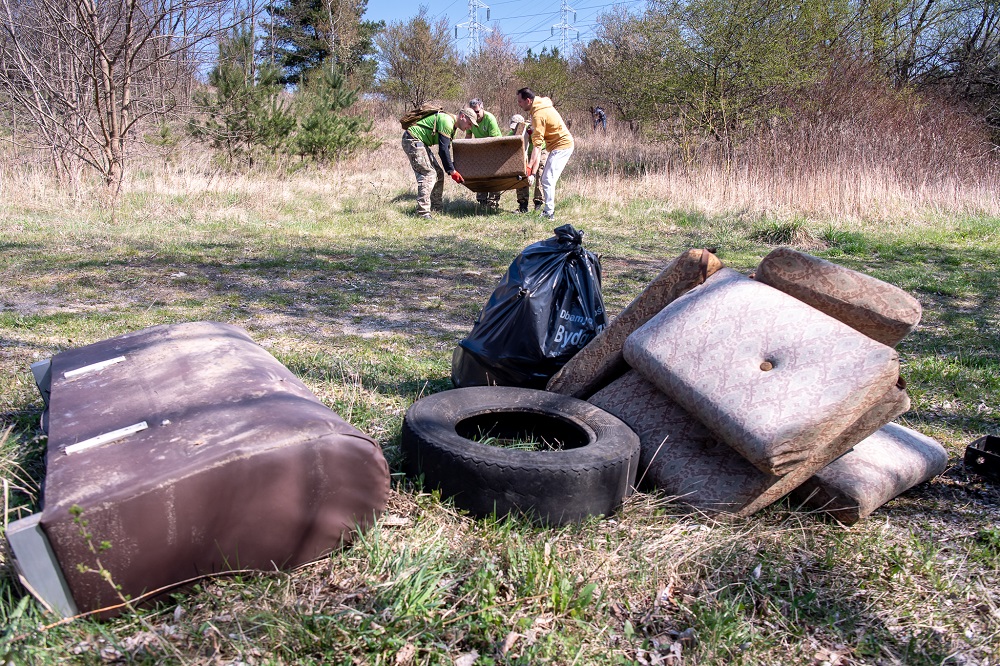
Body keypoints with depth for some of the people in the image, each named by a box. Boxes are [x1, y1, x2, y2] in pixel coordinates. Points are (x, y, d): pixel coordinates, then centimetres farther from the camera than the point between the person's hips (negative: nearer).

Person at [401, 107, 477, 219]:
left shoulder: (451, 125, 14)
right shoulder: (447, 122, -18)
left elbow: (445, 149, 21)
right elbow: (443, 149, -22)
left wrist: (452, 166, 16)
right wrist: (452, 171, -18)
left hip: (420, 143, 11)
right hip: (412, 141, -11)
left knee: (438, 173, 10)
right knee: (428, 174, -18)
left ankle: (437, 207, 14)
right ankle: (423, 212, -22)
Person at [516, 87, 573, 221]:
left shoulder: (538, 115, -22)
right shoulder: (542, 104, 7)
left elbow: (537, 144, -27)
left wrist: (530, 165, -30)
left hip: (561, 146, -10)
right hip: (563, 144, 10)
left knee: (547, 180, -13)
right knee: (546, 178, 12)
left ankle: (549, 213, -13)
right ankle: (548, 209, 17)